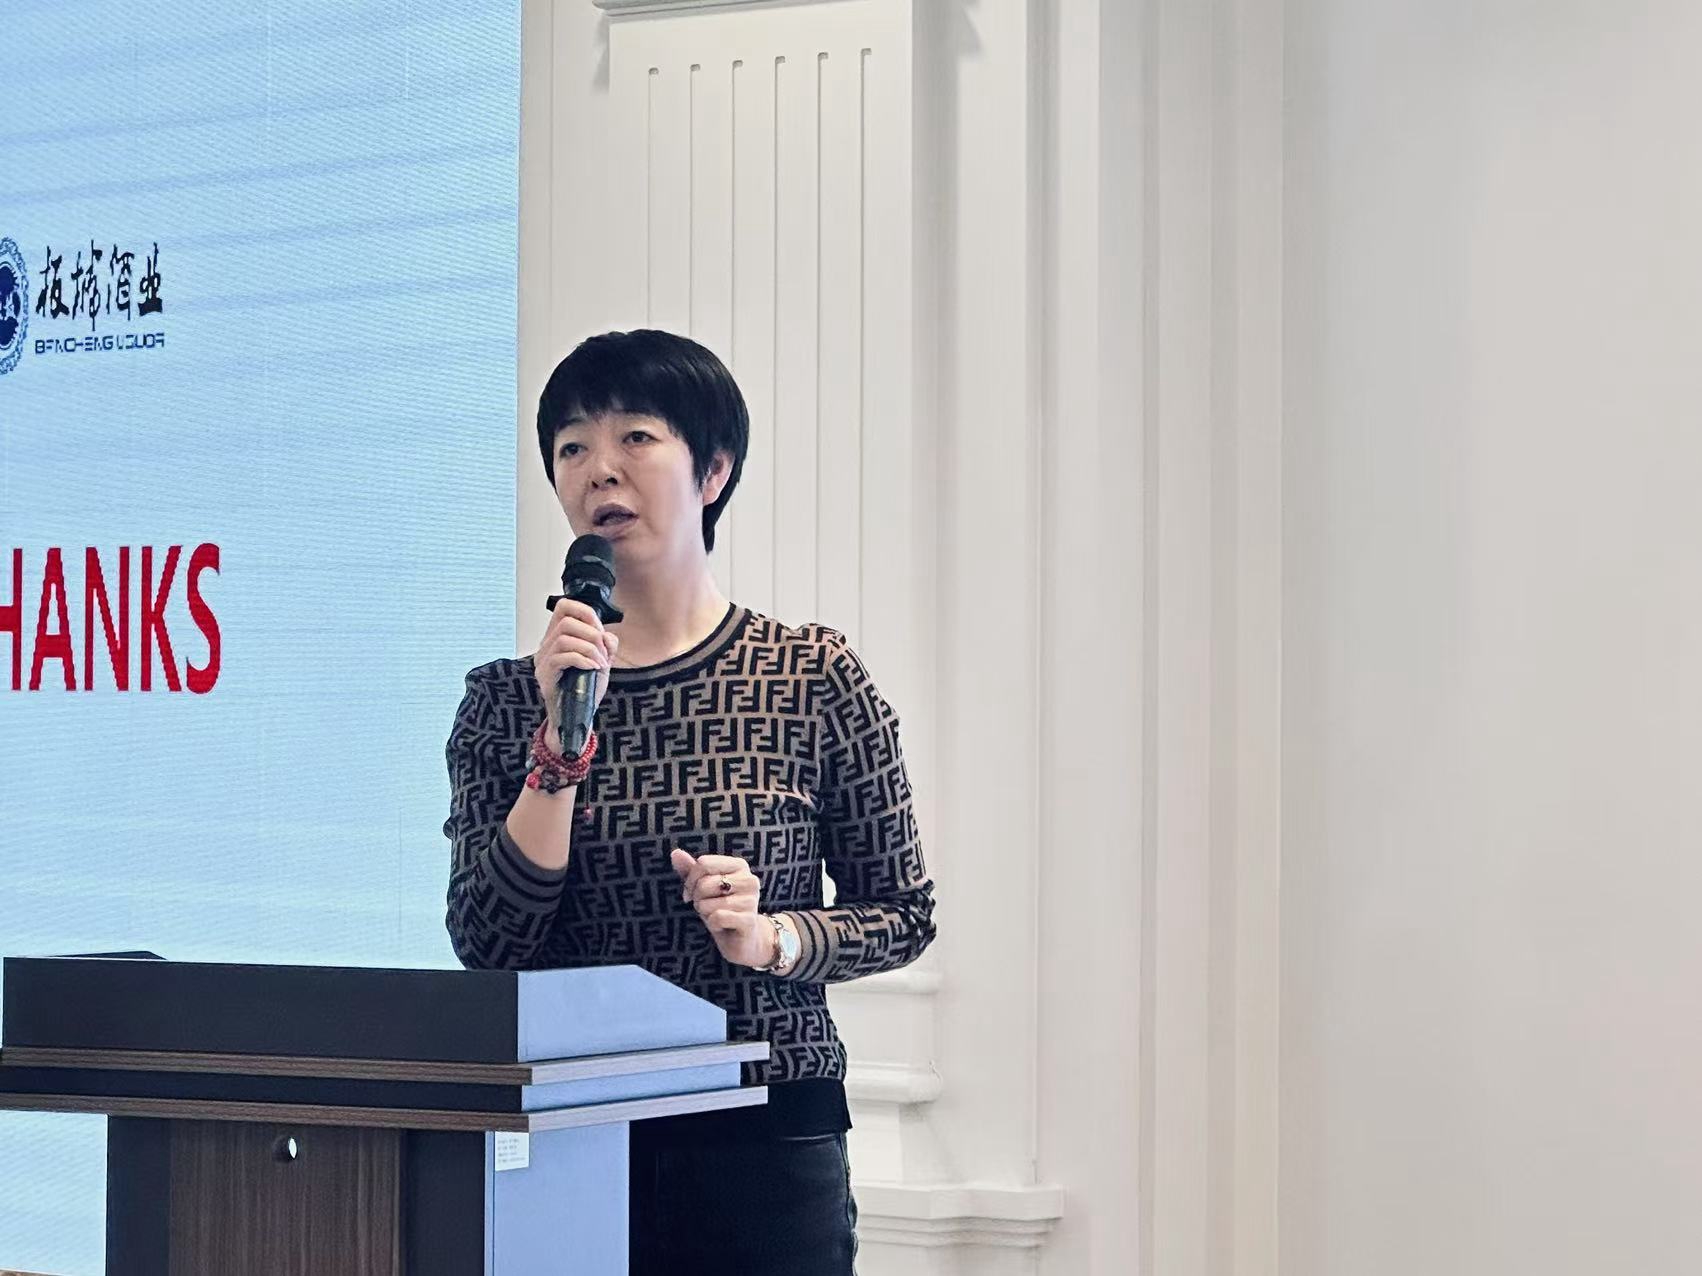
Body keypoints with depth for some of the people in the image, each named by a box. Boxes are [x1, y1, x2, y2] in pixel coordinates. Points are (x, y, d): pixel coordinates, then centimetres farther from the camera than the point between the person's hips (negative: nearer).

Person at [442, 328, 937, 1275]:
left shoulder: (814, 677, -1)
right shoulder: (507, 699, 3)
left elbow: (903, 914, 4)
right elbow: (487, 946, -7)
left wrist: (772, 938, -14)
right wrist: (562, 738, -14)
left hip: (766, 1138, -1)